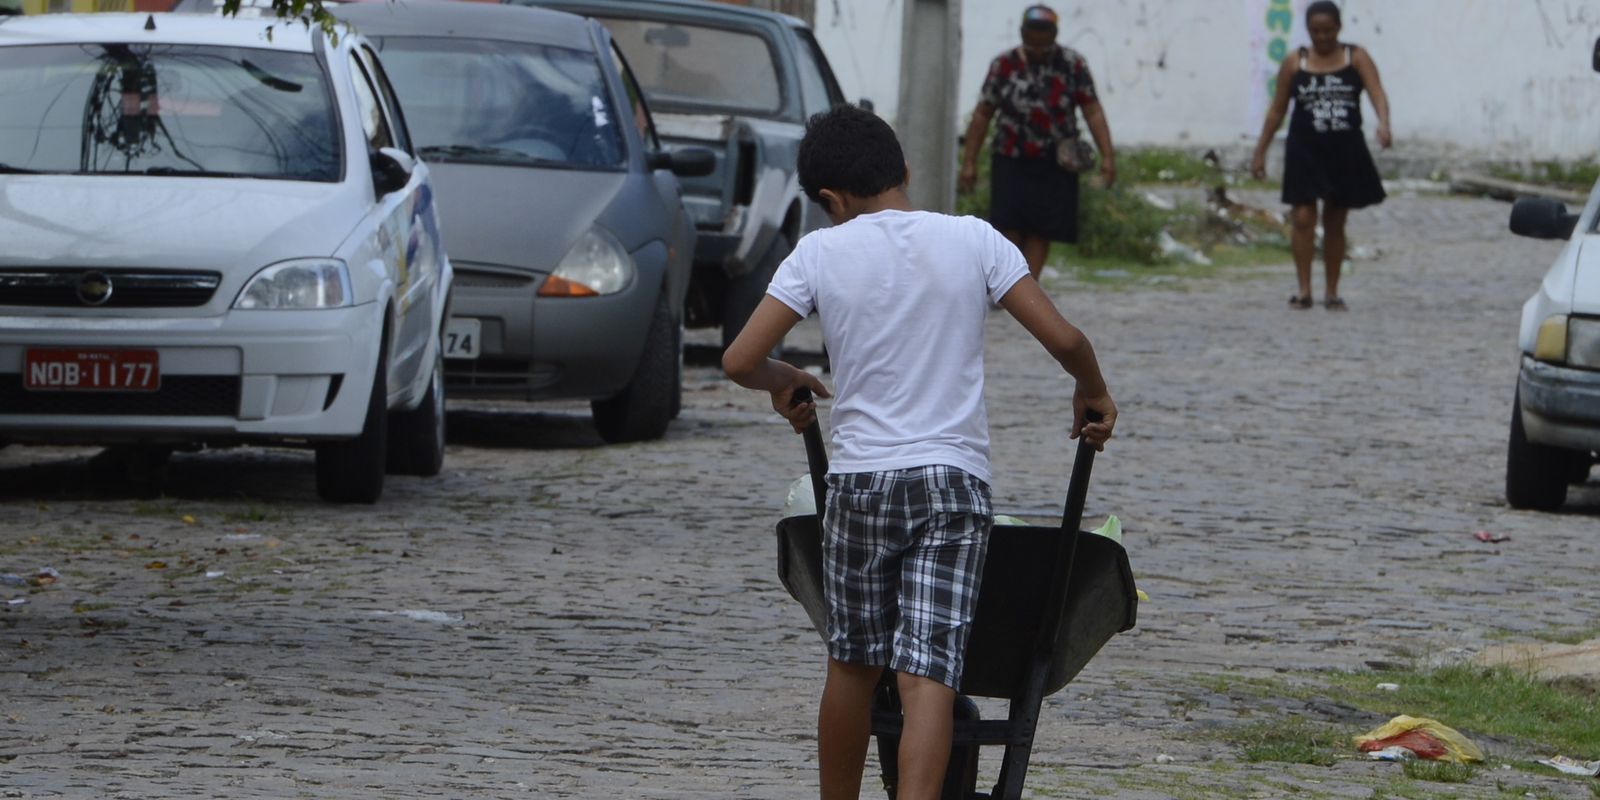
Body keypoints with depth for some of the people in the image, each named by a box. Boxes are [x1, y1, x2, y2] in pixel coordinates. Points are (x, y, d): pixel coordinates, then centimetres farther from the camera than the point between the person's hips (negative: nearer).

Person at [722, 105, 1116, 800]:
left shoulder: (821, 253, 0)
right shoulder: (972, 240, 1)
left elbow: (740, 360, -3)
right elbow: (1063, 338, -1)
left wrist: (784, 383, 19)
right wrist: (1092, 392, 19)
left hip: (859, 481, 0)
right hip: (954, 481, 0)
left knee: (853, 664, 16)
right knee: (929, 672, -7)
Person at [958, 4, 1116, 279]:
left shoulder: (1073, 65, -1)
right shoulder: (1004, 65, -1)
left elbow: (1092, 111, -2)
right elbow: (982, 114, 3)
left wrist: (1107, 155, -10)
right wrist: (969, 161, 1)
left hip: (1055, 163, 0)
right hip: (1011, 160, 0)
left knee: (1040, 231, -1)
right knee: (1010, 228, -11)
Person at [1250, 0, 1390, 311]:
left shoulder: (1356, 58, 0)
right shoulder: (1294, 65, 1)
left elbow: (1378, 94, -14)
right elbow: (1277, 111, 7)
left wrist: (1383, 124, -34)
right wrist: (1260, 152, 5)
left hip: (1345, 152, 1)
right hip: (1305, 151, 0)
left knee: (1335, 223, 9)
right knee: (1304, 218, -11)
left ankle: (1332, 292, 17)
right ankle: (1304, 290, -6)